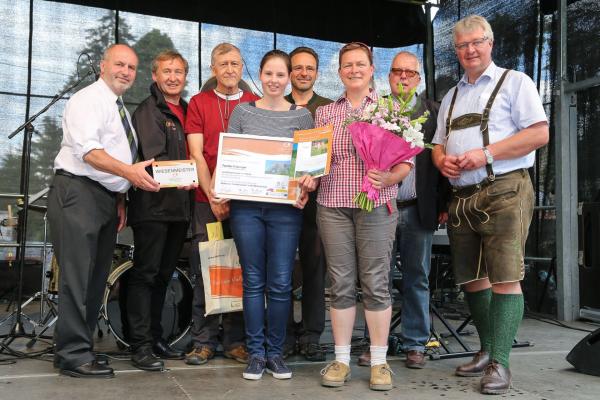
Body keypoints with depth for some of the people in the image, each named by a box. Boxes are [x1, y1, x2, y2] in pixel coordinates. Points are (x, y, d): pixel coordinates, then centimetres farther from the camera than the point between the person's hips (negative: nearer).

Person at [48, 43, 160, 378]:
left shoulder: (121, 109, 21)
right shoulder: (88, 100, -6)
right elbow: (87, 150, -21)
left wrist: (120, 198, 14)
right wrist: (128, 172, -34)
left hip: (107, 198, 9)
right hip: (79, 195, -9)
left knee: (98, 278, 10)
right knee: (78, 277, -9)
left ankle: (76, 349, 18)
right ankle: (74, 355, -4)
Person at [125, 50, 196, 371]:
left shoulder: (187, 111, 18)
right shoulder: (147, 111, -3)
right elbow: (154, 156, -17)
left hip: (180, 205, 7)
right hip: (152, 204, -7)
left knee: (163, 274, 13)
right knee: (145, 273, -4)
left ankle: (156, 337, 23)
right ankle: (141, 345, 0)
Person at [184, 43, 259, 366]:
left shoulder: (256, 105, 10)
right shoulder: (199, 103, 8)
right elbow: (196, 154, 0)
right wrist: (212, 196, -10)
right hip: (207, 198, -1)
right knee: (204, 271, 1)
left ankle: (235, 340, 13)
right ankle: (203, 341, 10)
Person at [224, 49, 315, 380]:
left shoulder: (302, 116, 7)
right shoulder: (242, 111, 8)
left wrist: (306, 186, -12)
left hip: (285, 207, 0)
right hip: (246, 206, 1)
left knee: (280, 283, 2)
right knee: (253, 281, 6)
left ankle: (275, 351, 16)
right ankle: (255, 352, 16)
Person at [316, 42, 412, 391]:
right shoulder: (325, 113, 14)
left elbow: (406, 159, 2)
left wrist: (387, 178, -17)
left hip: (377, 205, -2)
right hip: (333, 206, 2)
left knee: (376, 283, 0)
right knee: (341, 284, 5)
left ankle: (379, 361, 10)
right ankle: (342, 359, 14)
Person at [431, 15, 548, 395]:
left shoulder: (514, 82, 2)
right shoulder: (451, 97, 21)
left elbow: (540, 133, -8)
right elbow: (439, 144, 24)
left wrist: (485, 154, -16)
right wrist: (442, 160, 0)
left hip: (504, 191, -6)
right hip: (462, 197, 7)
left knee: (505, 277, -10)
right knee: (471, 278, 9)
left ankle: (500, 363, -4)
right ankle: (487, 350, 23)